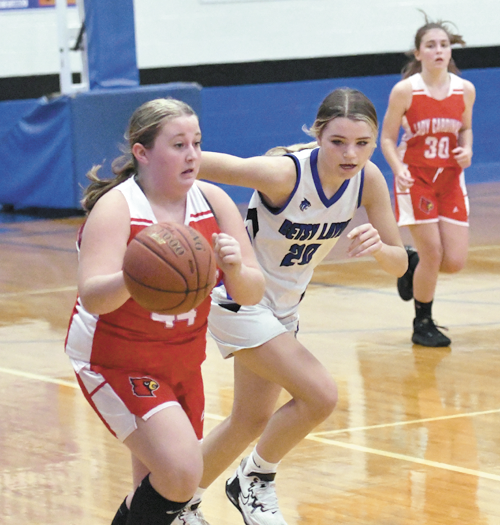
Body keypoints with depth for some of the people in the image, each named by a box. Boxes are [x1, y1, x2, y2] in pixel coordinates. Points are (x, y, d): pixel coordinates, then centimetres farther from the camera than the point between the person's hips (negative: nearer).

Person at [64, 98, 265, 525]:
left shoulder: (213, 201, -6)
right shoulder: (116, 207, -20)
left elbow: (252, 294, -9)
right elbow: (91, 297, -33)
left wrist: (235, 268, -32)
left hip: (183, 359, 6)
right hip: (116, 361, -6)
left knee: (165, 481, 14)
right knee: (181, 471, -22)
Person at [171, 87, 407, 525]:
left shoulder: (368, 179, -15)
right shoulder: (286, 172, -32)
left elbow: (399, 264, -12)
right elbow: (195, 164, -28)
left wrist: (379, 247, -32)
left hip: (284, 305, 7)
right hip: (238, 297, -7)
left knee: (251, 422, 19)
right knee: (320, 395, -21)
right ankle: (256, 481, 4)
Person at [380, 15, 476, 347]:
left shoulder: (465, 90, -3)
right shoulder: (405, 90, -13)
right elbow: (387, 138, -6)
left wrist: (467, 149, -8)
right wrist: (398, 169, -23)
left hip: (451, 179, 4)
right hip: (416, 179, -4)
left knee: (455, 262, -4)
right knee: (432, 255, -8)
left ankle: (413, 263, 31)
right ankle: (423, 325, 13)